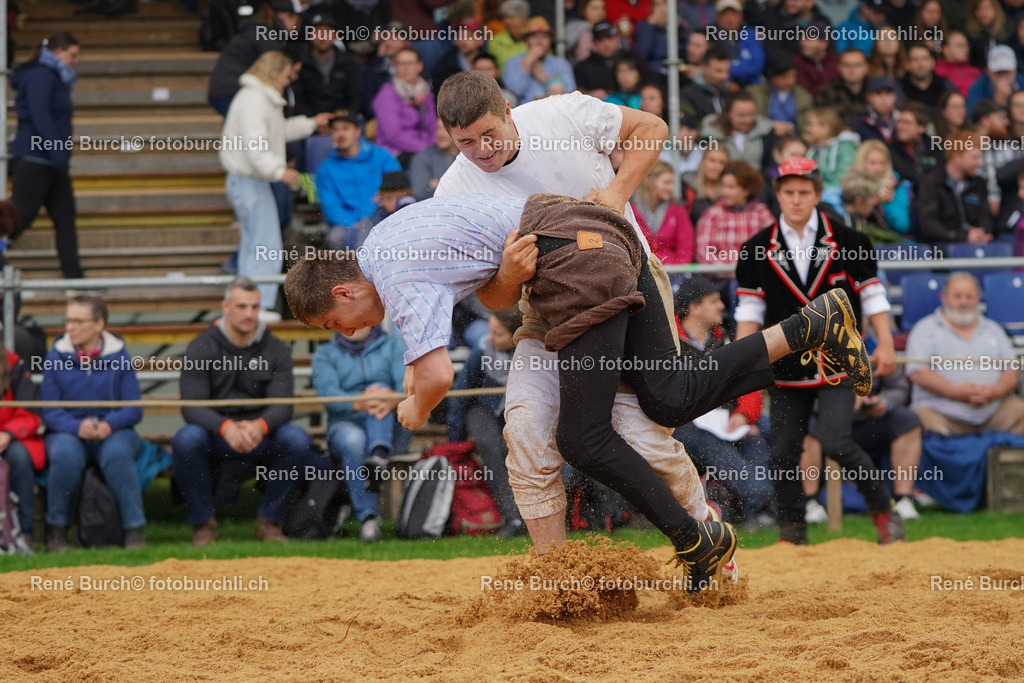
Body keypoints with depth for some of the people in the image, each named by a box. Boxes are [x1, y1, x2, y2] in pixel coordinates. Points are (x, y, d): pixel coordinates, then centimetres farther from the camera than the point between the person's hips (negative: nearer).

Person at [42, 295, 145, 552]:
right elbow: (49, 412, -3)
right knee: (66, 455, -35)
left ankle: (135, 529, -25)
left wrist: (109, 424, -22)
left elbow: (134, 410, -2)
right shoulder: (56, 356, 1)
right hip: (68, 432, 0)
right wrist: (77, 427, -22)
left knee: (117, 454, -35)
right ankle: (56, 528, -15)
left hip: (113, 432, 0)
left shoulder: (119, 355, 1)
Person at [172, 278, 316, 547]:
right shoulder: (200, 348, -3)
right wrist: (226, 427, -35)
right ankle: (203, 523, -12)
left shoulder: (276, 350, 2)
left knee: (297, 439, -28)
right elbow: (192, 406, -14)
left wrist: (260, 426, -34)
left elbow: (282, 405, -9)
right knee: (186, 440, -34)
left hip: (262, 440, 2)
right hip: (215, 438, -1)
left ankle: (269, 522, -9)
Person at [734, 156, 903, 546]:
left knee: (836, 442, -17)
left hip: (837, 364, -3)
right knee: (782, 454, 0)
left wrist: (885, 344, -4)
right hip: (787, 366, 3)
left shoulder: (846, 242, 1)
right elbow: (750, 309, 8)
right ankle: (792, 529, 12)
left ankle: (883, 510, 0)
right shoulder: (758, 250, 6)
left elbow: (871, 295, 4)